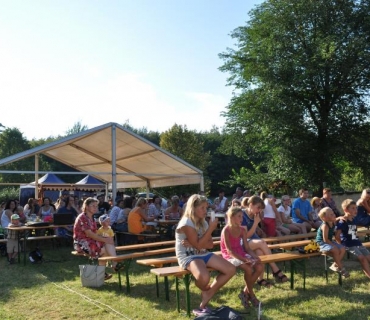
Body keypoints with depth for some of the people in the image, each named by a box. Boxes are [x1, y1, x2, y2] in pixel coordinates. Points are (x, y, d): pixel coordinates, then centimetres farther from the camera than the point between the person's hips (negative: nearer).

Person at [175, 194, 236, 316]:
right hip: (188, 257, -8)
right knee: (204, 276, -39)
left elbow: (210, 245, 2)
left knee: (231, 270, -7)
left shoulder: (203, 222, 8)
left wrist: (192, 244, -15)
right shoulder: (186, 223, -16)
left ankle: (207, 295, 4)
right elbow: (198, 245, -19)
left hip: (204, 254, 8)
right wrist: (211, 229, -20)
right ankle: (206, 291, 1)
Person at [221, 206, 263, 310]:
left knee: (260, 267, -14)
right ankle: (251, 295, -5)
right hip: (230, 257, -7)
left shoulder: (242, 230, 5)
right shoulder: (226, 230, -15)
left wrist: (255, 256, -14)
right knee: (248, 268, -29)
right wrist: (244, 260, -28)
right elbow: (229, 250, -20)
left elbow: (247, 248, 6)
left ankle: (245, 292, -1)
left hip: (241, 255, 7)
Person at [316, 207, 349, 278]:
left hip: (330, 242, 9)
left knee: (343, 249, -9)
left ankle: (335, 265, -2)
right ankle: (341, 268, -11)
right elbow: (325, 240, -25)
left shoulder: (333, 222, -2)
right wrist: (334, 245, -21)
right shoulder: (325, 226, -26)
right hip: (322, 243, -9)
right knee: (335, 250, -29)